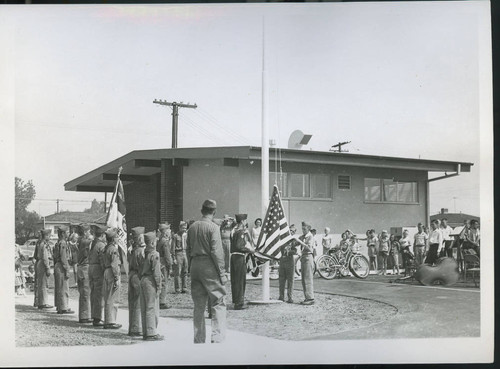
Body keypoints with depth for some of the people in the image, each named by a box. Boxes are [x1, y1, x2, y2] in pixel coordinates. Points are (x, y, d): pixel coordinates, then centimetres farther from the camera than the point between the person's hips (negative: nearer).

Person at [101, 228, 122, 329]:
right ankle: (110, 322, -3)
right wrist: (117, 279, -18)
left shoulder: (106, 248, 12)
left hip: (106, 272, 9)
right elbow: (114, 265, -20)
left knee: (108, 298, 13)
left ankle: (108, 321, 20)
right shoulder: (113, 248, -15)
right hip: (112, 274, -9)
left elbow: (102, 262, 18)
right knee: (112, 299, -5)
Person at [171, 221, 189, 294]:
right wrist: (174, 258, -10)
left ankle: (183, 288, 13)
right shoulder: (175, 236, -4)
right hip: (178, 254, -5)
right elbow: (173, 248, -5)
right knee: (177, 273, -4)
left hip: (185, 254, 5)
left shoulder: (186, 235, 11)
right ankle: (178, 289, 0)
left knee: (185, 272, 6)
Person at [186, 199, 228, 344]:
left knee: (198, 305, 12)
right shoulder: (213, 227, -9)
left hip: (195, 265, 6)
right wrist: (222, 272, -9)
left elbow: (188, 249, 12)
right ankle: (217, 336, -8)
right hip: (209, 267, -6)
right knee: (218, 303, -1)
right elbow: (216, 252, -13)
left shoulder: (192, 227, 9)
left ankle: (199, 339, 15)